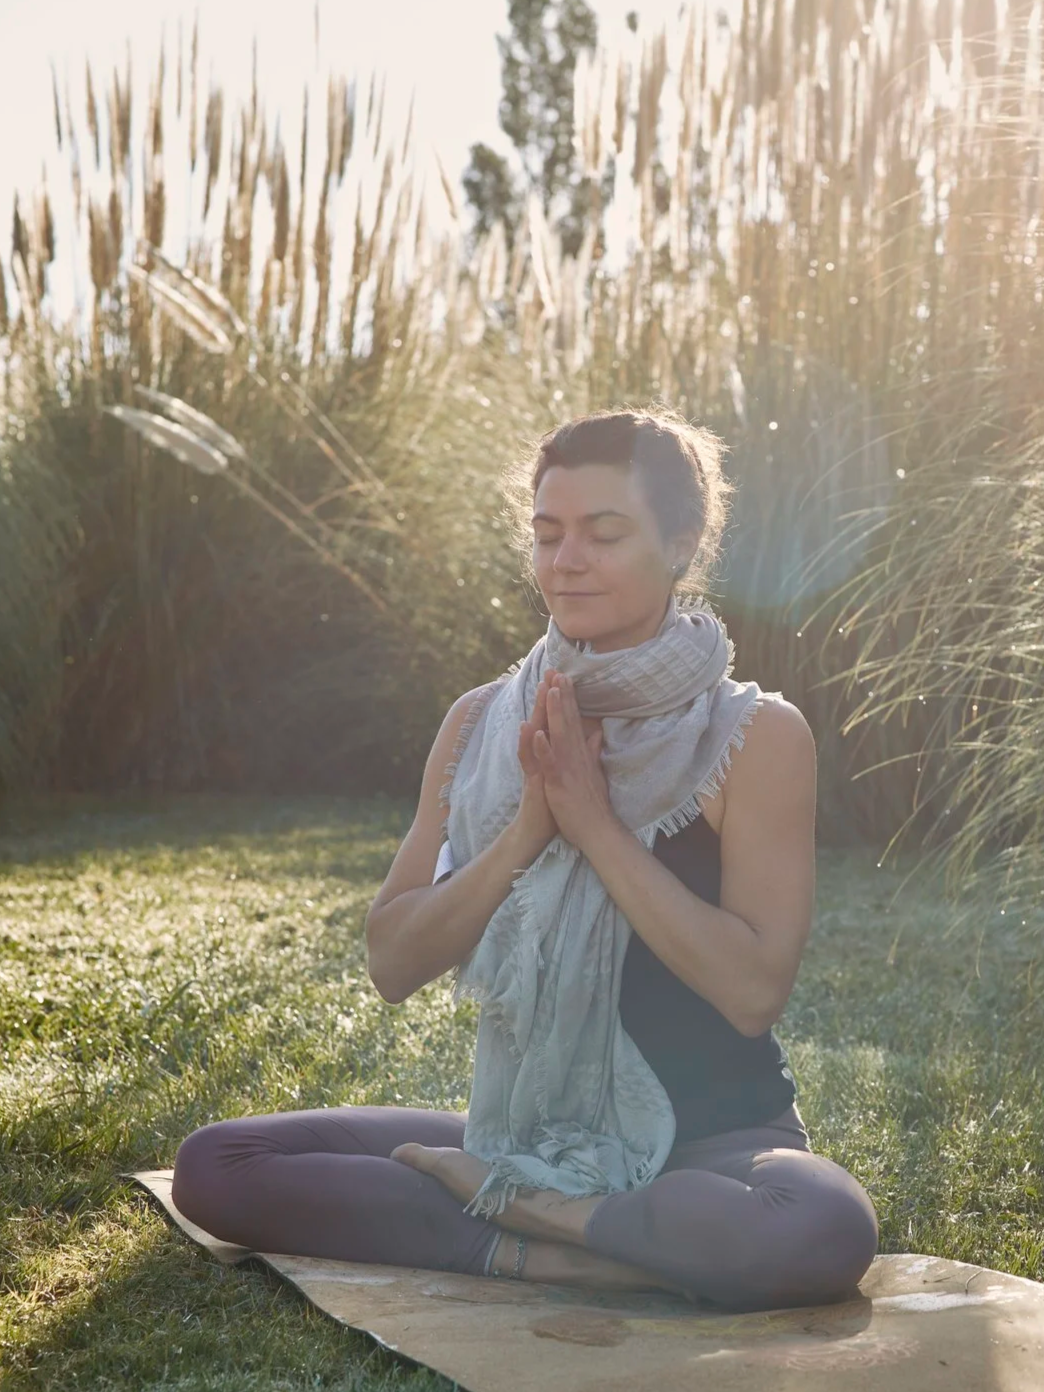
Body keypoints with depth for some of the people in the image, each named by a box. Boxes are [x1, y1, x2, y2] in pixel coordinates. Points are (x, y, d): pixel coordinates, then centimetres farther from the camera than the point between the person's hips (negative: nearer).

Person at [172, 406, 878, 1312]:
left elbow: (754, 989, -18)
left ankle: (490, 1200, -17)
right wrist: (527, 829, -17)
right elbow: (394, 964, -3)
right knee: (214, 1167, -11)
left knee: (826, 1229, -38)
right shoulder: (484, 723, 3)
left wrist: (596, 822, -20)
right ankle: (545, 1252, -17)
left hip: (712, 1141, -3)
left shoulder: (756, 735, -9)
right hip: (529, 1129, 4)